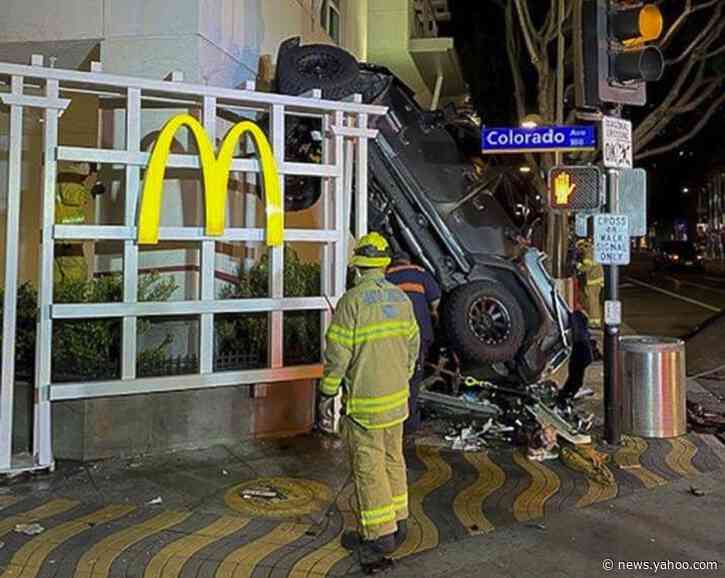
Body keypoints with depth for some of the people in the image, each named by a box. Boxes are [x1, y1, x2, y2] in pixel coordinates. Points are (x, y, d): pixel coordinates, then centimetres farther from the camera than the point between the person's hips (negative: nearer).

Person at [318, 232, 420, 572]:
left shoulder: (352, 301, -17)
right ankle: (397, 522, 31)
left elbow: (337, 355, -16)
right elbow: (412, 346, 11)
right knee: (393, 459, 19)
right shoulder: (401, 298, 4)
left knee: (369, 467, 4)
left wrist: (327, 396, -6)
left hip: (365, 403, -7)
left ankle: (379, 535, 13)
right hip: (396, 398, 7)